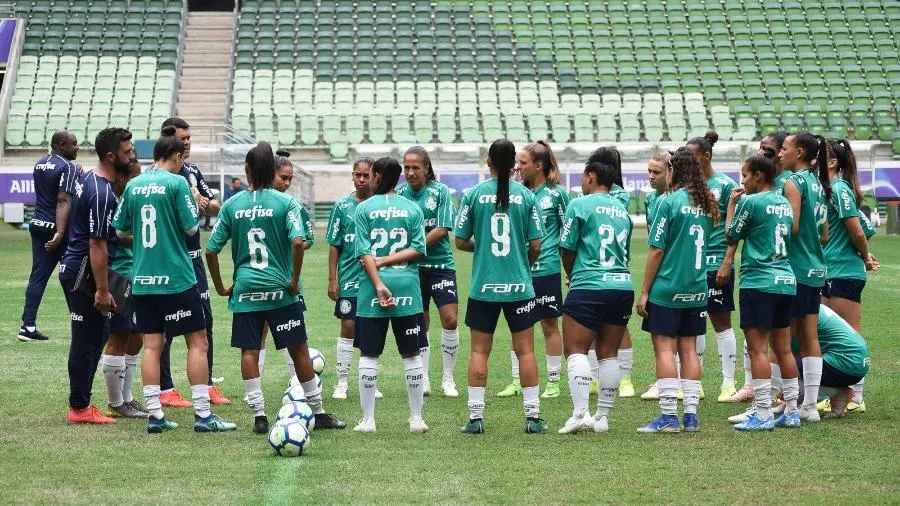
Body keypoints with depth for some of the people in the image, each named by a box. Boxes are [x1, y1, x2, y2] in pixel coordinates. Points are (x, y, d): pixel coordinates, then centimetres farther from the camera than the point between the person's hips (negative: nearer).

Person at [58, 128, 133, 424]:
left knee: (96, 336, 15)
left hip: (75, 268, 10)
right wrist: (102, 290, -21)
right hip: (83, 273, -10)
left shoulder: (89, 178, 10)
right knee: (87, 341, -2)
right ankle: (79, 409, 4)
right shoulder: (102, 194, -21)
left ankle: (81, 403, 21)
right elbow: (97, 244, -22)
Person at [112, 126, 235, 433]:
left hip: (143, 279, 6)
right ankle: (202, 414, 0)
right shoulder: (176, 183, -10)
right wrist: (195, 207, 10)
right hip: (176, 277, -5)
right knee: (198, 341, 2)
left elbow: (121, 230, 13)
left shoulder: (133, 186, 6)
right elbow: (192, 227, -9)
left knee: (152, 345, 7)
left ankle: (154, 416, 5)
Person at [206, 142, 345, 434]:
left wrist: (220, 287, 12)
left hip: (245, 289, 1)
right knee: (299, 349, 7)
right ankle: (318, 412, 13)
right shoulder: (285, 203, -6)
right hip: (279, 289, -1)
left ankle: (259, 416, 1)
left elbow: (211, 250, 1)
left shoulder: (232, 205, 1)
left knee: (249, 351, 5)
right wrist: (295, 279, -8)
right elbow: (297, 242, -19)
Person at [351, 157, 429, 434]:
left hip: (372, 287, -1)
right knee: (412, 354, 8)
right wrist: (390, 260, -3)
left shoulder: (364, 209, 0)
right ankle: (417, 418, 9)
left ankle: (368, 420, 5)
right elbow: (418, 249, -3)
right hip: (407, 286, 1)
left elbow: (365, 252, -8)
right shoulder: (413, 208, 5)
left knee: (368, 354, 5)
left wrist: (378, 283, -11)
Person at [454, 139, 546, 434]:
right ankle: (533, 416, 5)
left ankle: (476, 416, 3)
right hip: (519, 286, 0)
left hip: (483, 286, 0)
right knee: (525, 350, 6)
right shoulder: (526, 196, -3)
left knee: (479, 351, 6)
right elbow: (536, 245, -1)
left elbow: (460, 241, -1)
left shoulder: (474, 195, -4)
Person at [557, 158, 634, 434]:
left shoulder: (580, 205, -2)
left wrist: (571, 277, 17)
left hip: (589, 287, -6)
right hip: (623, 286, 6)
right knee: (609, 354, 9)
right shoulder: (623, 210, 16)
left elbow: (566, 248, -2)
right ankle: (603, 417, 10)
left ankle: (580, 413, -16)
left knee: (576, 350, -3)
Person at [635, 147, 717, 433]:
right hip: (696, 290, 6)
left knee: (664, 348, -3)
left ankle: (668, 417, -6)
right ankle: (691, 415, 9)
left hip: (666, 289, -6)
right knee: (688, 349, 10)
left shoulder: (670, 202, -11)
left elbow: (657, 250, -10)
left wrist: (644, 291, -6)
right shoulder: (706, 205, 8)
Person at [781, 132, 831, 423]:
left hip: (796, 268, -8)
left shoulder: (794, 183, -12)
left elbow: (792, 227, -20)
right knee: (809, 337, 9)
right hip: (816, 268, 8)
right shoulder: (819, 184, 13)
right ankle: (810, 404, 10)